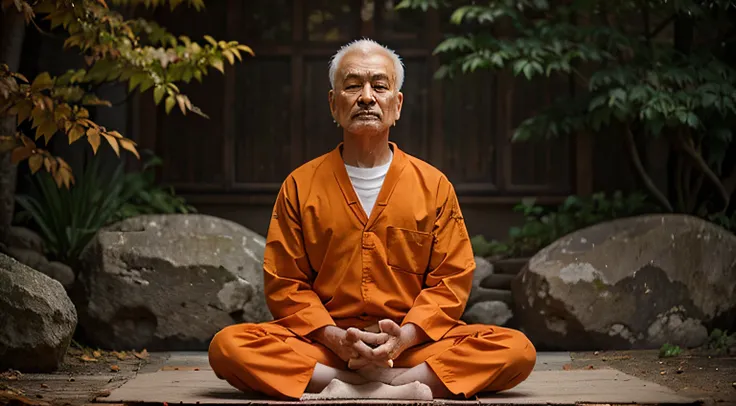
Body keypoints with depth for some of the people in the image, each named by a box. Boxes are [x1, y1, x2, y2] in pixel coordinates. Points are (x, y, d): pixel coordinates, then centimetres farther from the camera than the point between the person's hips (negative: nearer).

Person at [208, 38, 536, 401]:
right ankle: (399, 389, -29)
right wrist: (334, 337, -13)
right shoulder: (300, 186, 8)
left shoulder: (434, 186, 9)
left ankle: (346, 388, -26)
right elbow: (283, 282, 5)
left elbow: (451, 279, 5)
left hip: (413, 345, 1)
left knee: (517, 350, -25)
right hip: (322, 345, 0)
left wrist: (404, 337, -14)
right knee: (227, 346, -28)